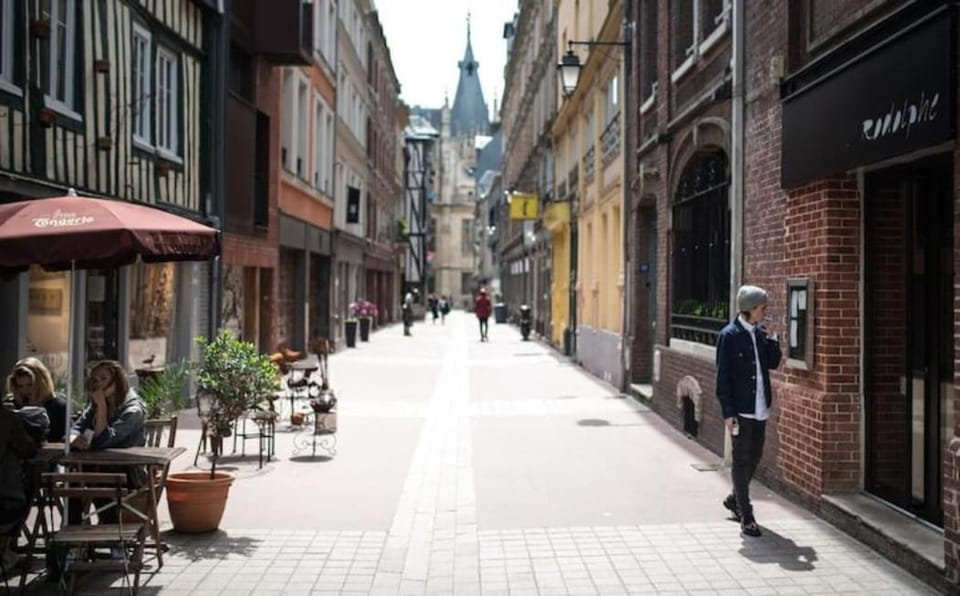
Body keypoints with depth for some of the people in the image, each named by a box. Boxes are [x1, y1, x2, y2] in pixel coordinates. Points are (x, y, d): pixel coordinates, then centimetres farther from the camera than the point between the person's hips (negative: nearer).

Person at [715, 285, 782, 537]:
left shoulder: (760, 332, 7)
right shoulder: (729, 336, -12)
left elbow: (773, 363, 9)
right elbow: (723, 377, -12)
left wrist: (771, 339, -6)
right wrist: (727, 412, -15)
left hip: (760, 407, 7)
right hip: (740, 409, -7)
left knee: (754, 457, 16)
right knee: (742, 460, 1)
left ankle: (735, 499, 36)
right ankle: (746, 516, 8)